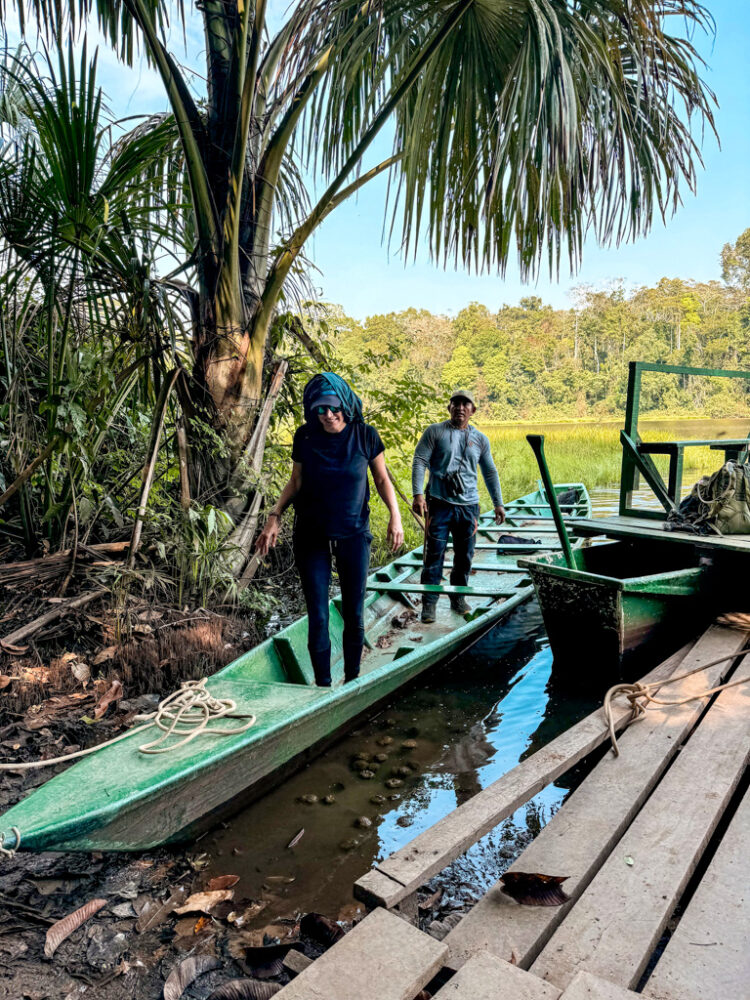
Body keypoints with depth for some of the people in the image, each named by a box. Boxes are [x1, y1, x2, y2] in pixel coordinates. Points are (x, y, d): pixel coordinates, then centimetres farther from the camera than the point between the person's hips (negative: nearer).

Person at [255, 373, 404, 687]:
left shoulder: (365, 435, -6)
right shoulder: (305, 436, -5)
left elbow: (382, 479, 3)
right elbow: (296, 482, 5)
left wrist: (395, 516, -9)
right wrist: (274, 517, -6)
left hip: (354, 534, 0)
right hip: (312, 537, 0)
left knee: (354, 614, 8)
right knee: (318, 617, 0)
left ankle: (352, 681, 27)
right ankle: (323, 686, 16)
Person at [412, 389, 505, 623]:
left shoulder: (480, 439, 13)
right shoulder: (435, 432, 3)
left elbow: (490, 473, 20)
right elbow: (419, 462, -4)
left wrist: (498, 503, 18)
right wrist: (417, 494, -16)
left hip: (468, 506, 4)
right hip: (439, 504, -3)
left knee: (464, 556, 10)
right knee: (434, 556, -4)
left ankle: (458, 598, 27)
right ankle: (429, 603, 5)